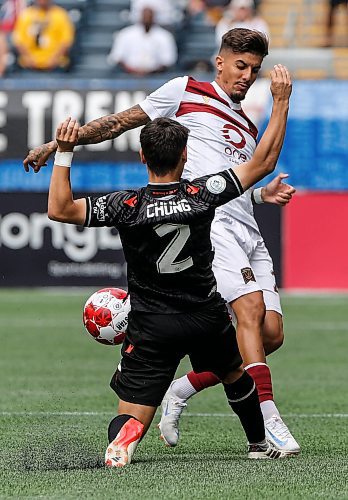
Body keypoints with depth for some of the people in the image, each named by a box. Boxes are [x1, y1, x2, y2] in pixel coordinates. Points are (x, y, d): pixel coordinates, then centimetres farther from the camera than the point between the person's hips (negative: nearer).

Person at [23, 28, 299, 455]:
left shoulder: (247, 128, 27)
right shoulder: (186, 92, 9)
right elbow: (121, 122, 13)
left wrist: (265, 194, 11)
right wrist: (59, 144, 10)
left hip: (247, 229, 7)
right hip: (207, 223, -7)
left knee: (271, 333, -4)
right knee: (252, 308, -24)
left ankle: (182, 393, 12)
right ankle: (268, 420, -28)